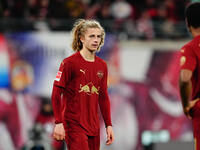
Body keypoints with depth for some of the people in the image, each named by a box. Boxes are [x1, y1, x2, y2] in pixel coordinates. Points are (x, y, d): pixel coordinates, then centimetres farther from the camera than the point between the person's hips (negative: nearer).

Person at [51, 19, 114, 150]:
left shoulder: (102, 65, 11)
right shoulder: (69, 63, -7)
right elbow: (56, 94, -9)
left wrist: (108, 125, 13)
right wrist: (59, 123, -15)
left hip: (93, 127, 6)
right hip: (74, 125, -6)